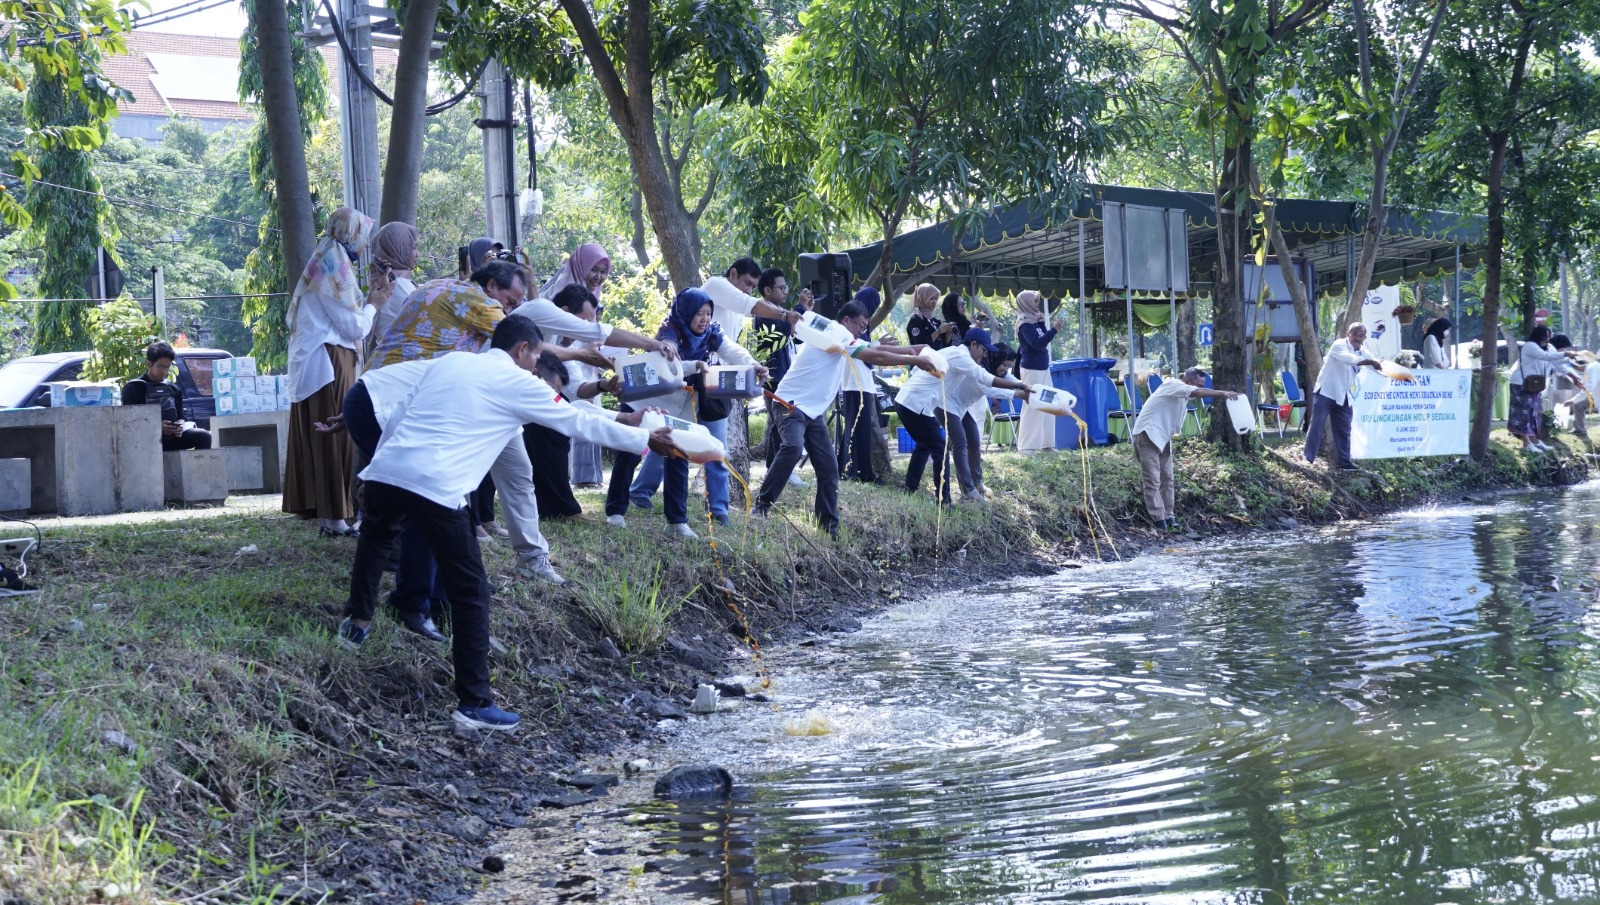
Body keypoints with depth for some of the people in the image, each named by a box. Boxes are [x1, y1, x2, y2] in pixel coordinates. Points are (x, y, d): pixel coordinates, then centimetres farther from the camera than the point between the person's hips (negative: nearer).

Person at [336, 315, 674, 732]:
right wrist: (646, 440, 26)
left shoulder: (449, 362, 22)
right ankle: (474, 702, 2)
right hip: (436, 488, -6)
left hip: (385, 471, 6)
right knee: (470, 592, 3)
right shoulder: (518, 383, 8)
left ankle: (357, 622, 46)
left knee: (377, 538, 39)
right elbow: (581, 422, 15)